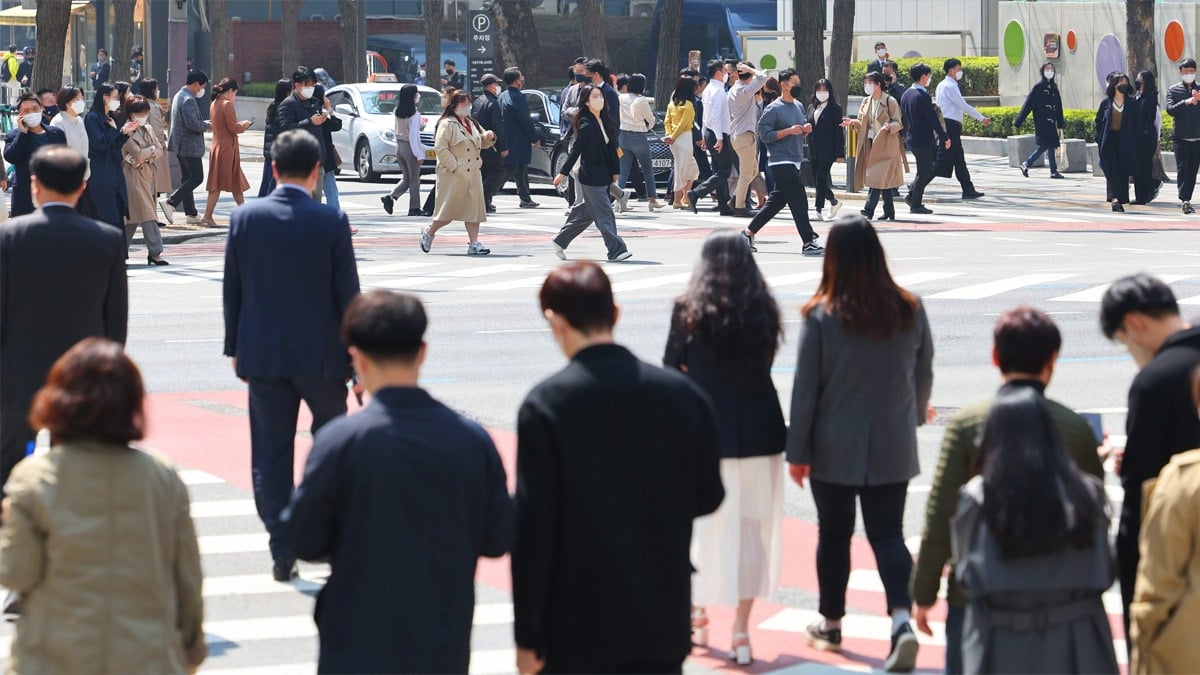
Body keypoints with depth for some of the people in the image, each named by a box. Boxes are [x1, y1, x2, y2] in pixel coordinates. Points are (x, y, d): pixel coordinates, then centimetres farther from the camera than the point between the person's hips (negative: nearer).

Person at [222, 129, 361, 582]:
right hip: (320, 354, -1)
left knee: (271, 455, 6)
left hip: (263, 354, 2)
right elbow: (347, 294, -6)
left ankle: (283, 552, 6)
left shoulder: (245, 218, -3)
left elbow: (232, 290, 3)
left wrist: (235, 347, 14)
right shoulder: (331, 222, -10)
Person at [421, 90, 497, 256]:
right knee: (449, 208, 0)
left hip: (473, 174, 7)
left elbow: (482, 142, 26)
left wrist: (489, 137, 2)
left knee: (474, 208, 1)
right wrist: (455, 167, -19)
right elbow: (440, 148, -15)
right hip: (454, 175, -7)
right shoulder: (446, 124, -8)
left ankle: (474, 243, 2)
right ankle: (429, 233, 22)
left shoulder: (472, 124, 17)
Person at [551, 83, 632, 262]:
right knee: (604, 213, -7)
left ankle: (560, 242, 26)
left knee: (586, 213, 14)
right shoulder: (586, 125, -13)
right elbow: (576, 150, -13)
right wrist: (563, 173, -11)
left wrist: (615, 171, 12)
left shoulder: (606, 121, 10)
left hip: (603, 176, 8)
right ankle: (616, 250, -6)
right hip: (590, 177, -8)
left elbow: (612, 147, 15)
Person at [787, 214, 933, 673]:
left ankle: (831, 625, 27)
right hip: (892, 448, 2)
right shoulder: (909, 310, -5)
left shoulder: (821, 316, -13)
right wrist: (914, 414, 28)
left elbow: (805, 388, -9)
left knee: (834, 533, 14)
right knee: (888, 533, 5)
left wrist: (797, 450, 0)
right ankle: (902, 620, -14)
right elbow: (924, 374, 8)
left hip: (835, 449, -2)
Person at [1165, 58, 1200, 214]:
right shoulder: (1173, 90, 6)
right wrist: (1186, 102, -22)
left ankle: (1186, 201, 11)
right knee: (1183, 169, -12)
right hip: (1181, 137, -2)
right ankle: (1184, 200, -18)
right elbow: (1170, 110, -8)